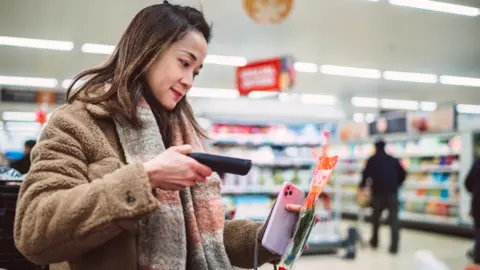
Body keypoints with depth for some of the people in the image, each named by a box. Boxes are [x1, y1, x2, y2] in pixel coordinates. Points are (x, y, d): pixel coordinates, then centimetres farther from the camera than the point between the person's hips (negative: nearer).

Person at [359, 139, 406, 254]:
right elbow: (403, 174, 14)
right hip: (392, 192, 1)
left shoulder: (372, 160, 6)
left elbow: (366, 174, -1)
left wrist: (362, 185, 16)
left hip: (378, 192, -1)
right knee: (394, 219, -2)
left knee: (375, 218, 17)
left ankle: (374, 241, 27)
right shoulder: (393, 160, 14)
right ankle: (394, 246, -10)